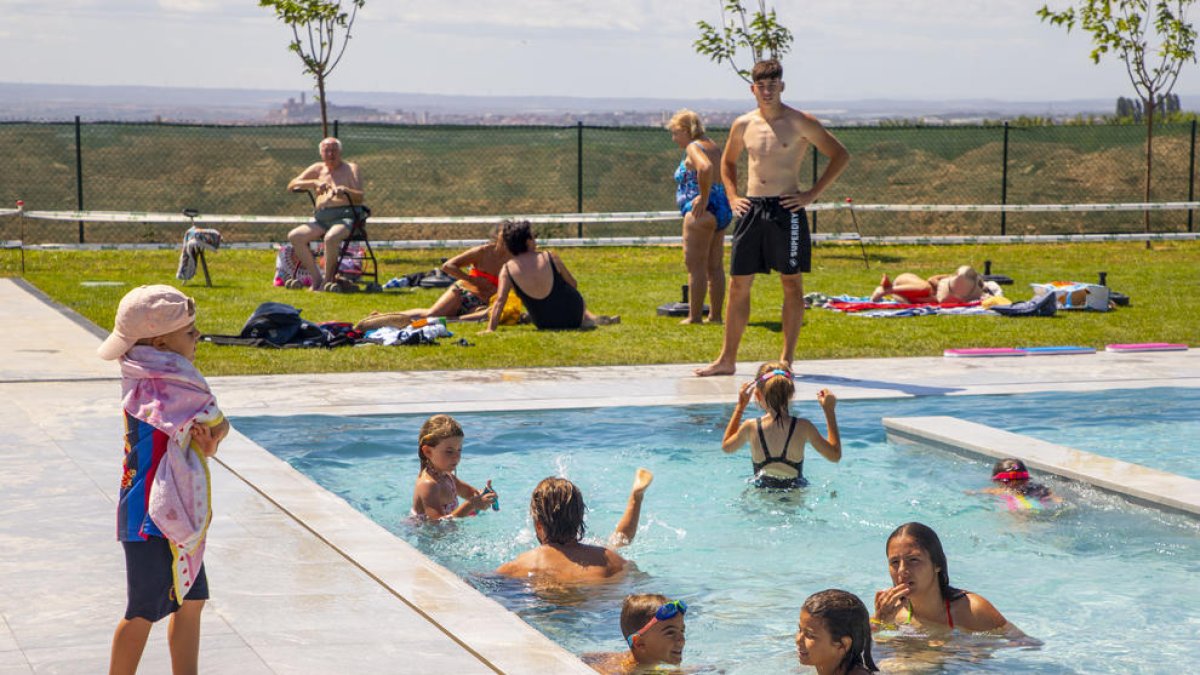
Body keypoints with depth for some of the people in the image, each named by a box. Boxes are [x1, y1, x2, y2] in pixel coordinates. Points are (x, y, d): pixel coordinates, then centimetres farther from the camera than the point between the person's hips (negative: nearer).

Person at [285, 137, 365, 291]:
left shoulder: (351, 169, 8)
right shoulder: (318, 169, 19)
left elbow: (359, 197, -6)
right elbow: (292, 185, 10)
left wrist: (345, 191, -28)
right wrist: (315, 183, -6)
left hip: (345, 217, -5)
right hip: (321, 219, 5)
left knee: (331, 238, -38)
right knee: (294, 236, -18)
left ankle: (328, 278, -21)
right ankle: (316, 278, -14)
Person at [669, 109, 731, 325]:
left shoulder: (693, 148, -11)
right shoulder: (713, 147, 17)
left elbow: (706, 168, -31)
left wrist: (703, 198, -23)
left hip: (701, 212, -9)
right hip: (722, 209, 9)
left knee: (696, 266, -5)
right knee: (715, 267, 12)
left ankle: (694, 316, -5)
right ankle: (716, 315, 15)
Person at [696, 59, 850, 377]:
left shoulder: (800, 123, -3)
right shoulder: (743, 125, 10)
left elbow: (840, 156, -1)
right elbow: (728, 162, 28)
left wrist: (812, 194, -7)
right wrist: (732, 196, 12)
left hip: (786, 210, -4)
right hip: (751, 209, 4)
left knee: (792, 284, 2)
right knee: (738, 285, 4)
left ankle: (787, 359, 8)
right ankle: (727, 359, 10)